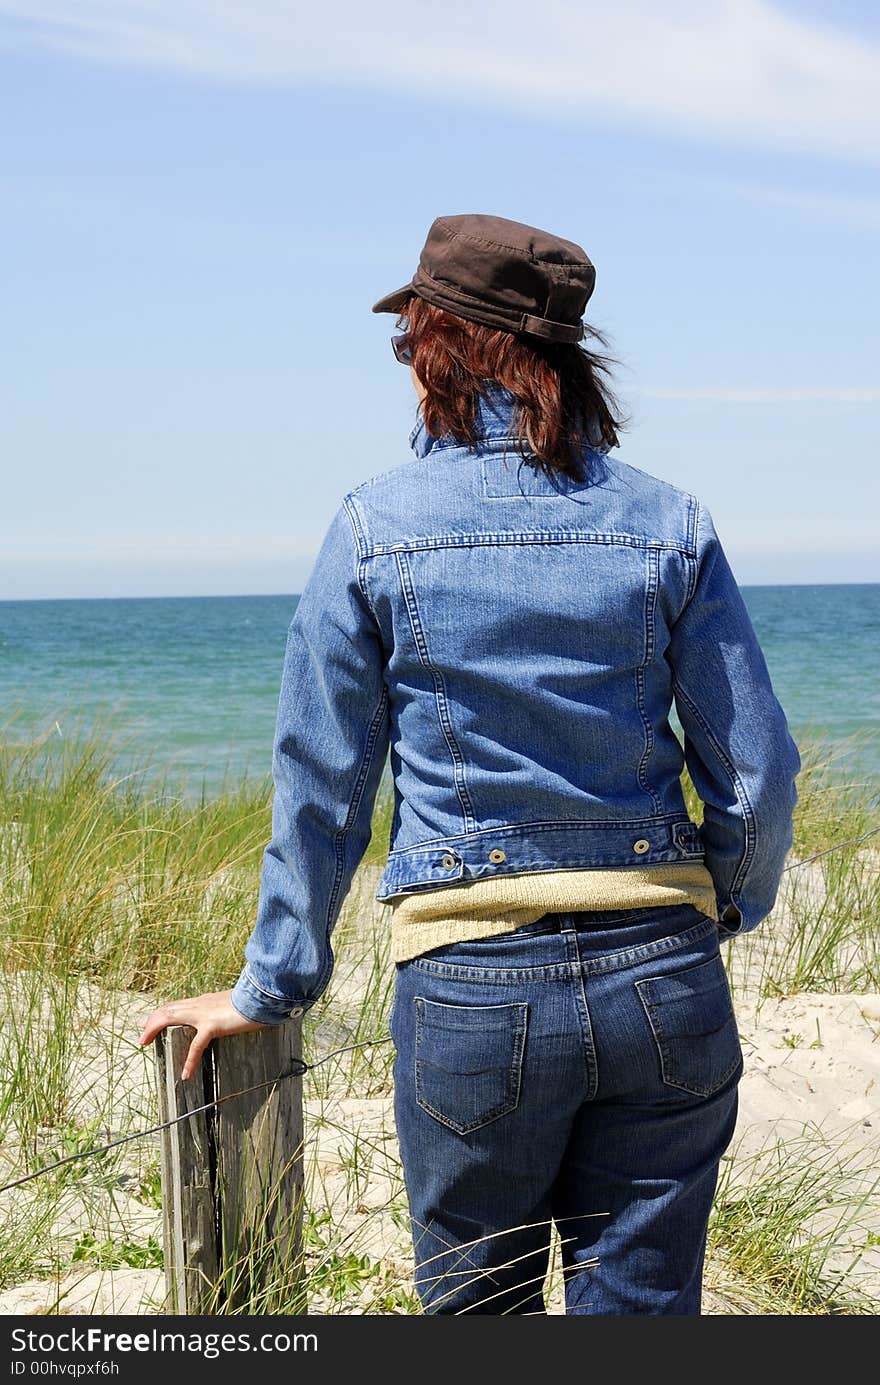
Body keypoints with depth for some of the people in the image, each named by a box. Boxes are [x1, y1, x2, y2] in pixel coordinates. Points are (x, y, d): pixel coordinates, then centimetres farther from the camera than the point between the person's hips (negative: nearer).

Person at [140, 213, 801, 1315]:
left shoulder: (376, 530, -4)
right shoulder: (669, 523, 0)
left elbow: (319, 786, 1)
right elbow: (757, 772, 2)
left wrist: (269, 989, 11)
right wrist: (731, 905, 22)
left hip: (472, 987, -1)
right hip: (661, 979, 2)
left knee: (479, 1311, 17)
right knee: (640, 1306, 12)